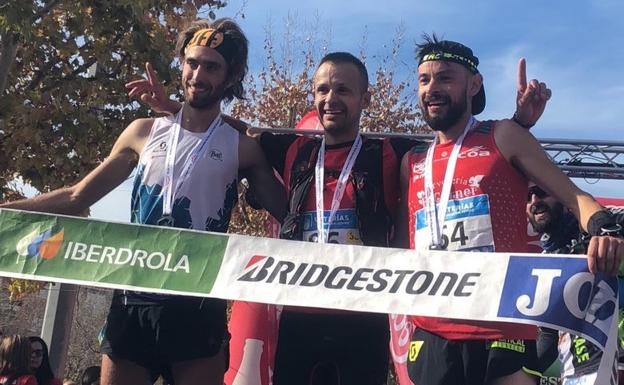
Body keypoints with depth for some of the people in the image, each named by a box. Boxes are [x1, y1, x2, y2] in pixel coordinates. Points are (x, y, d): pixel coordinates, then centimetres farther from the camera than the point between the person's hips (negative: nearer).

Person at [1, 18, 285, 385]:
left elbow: (290, 214, 3)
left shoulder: (242, 149, 3)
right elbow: (77, 196, 14)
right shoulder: (144, 132, 10)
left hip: (197, 306, -2)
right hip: (133, 299, 3)